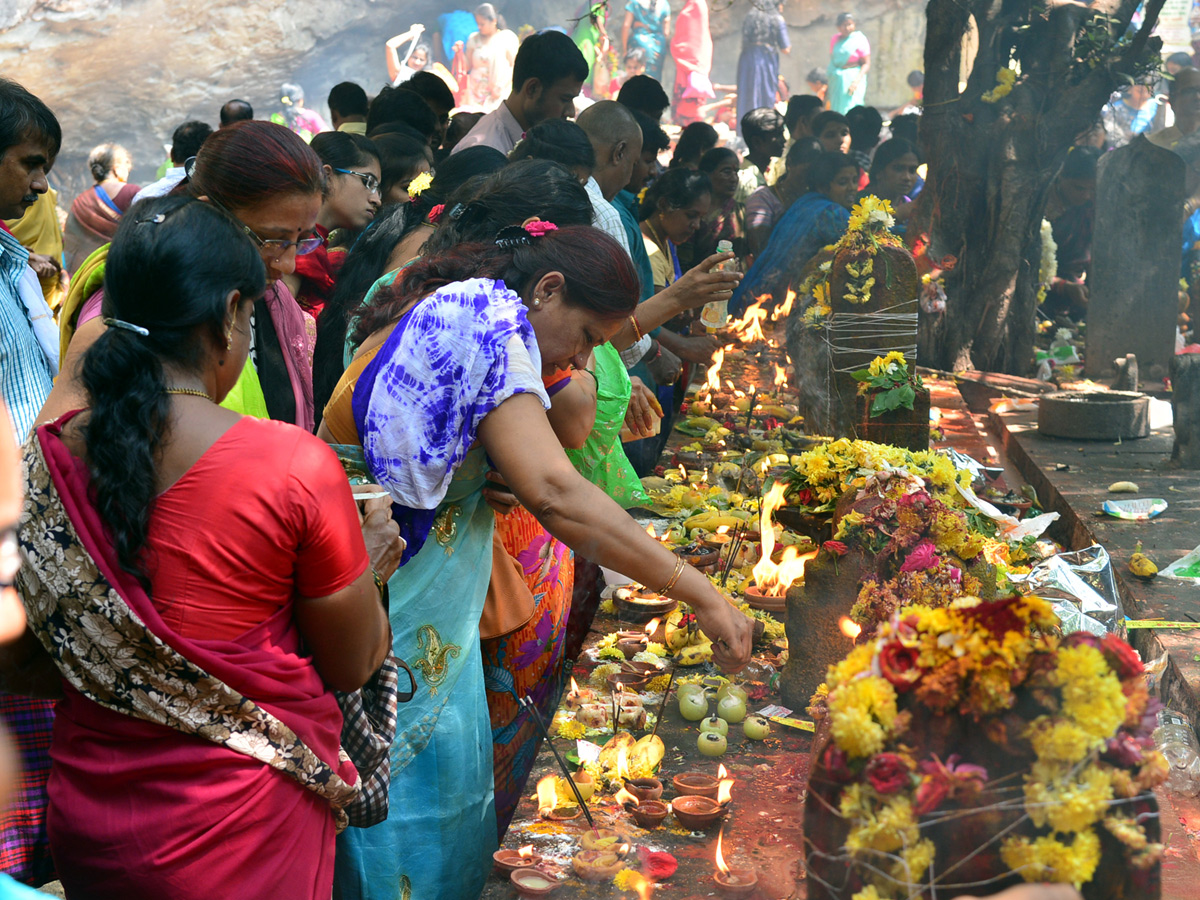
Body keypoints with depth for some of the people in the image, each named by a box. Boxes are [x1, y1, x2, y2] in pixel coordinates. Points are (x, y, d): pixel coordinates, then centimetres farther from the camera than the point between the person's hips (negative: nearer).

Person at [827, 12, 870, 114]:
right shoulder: (835, 39, 9)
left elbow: (866, 64, -9)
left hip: (852, 79, -5)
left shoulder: (859, 40, -6)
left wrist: (856, 81, -22)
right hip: (836, 81, 5)